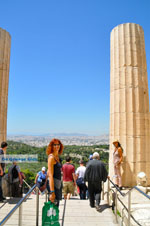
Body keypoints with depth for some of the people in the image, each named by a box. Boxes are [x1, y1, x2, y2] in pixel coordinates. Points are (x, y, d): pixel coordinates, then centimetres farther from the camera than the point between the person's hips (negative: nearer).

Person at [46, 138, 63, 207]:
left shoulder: (57, 157, 12)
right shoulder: (51, 157, -15)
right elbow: (50, 176, -21)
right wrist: (52, 192, -24)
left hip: (58, 185, 9)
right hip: (53, 185, -9)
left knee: (56, 206, 16)